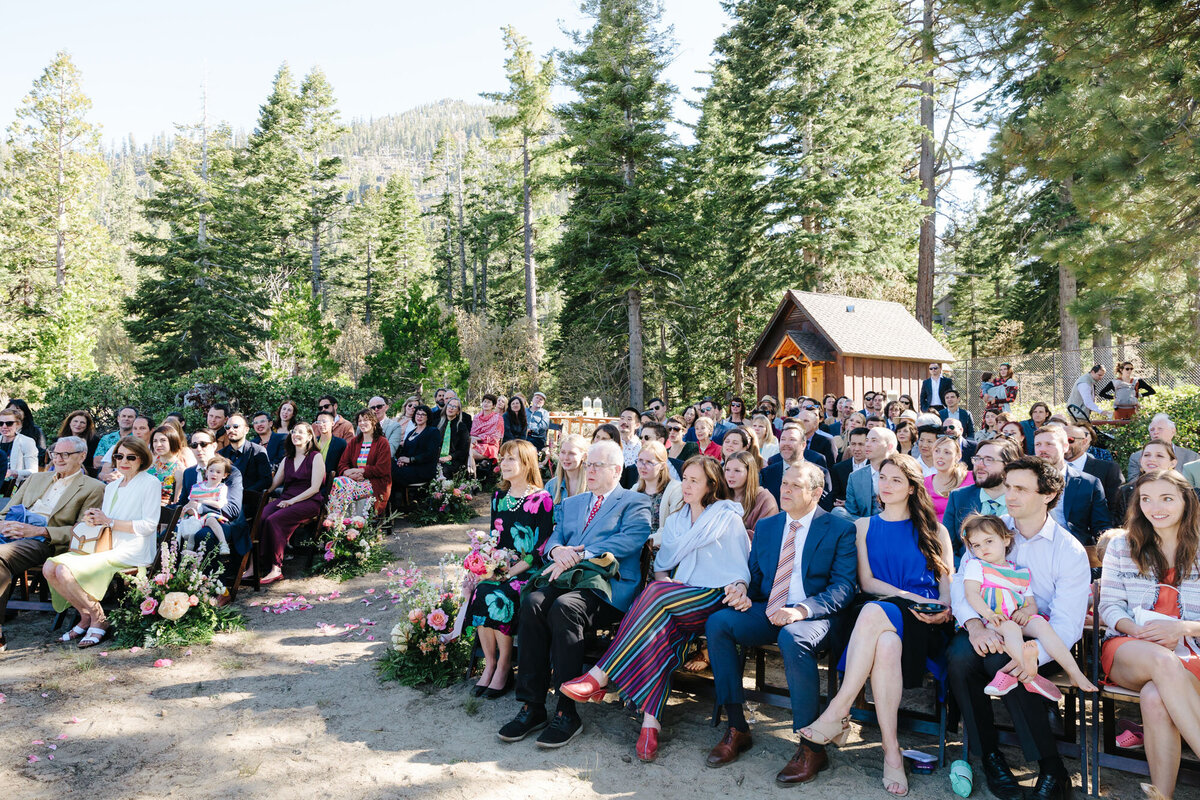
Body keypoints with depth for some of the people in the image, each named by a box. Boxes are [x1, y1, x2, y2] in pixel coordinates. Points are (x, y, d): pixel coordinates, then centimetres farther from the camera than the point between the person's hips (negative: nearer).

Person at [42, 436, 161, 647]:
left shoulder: (150, 483, -3)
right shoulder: (112, 486, 21)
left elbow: (149, 525, -12)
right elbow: (103, 520, 22)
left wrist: (109, 521, -13)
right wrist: (91, 518, -2)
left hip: (131, 552, -8)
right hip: (105, 547, 8)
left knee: (66, 571, -23)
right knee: (49, 568, -10)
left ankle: (98, 619, -4)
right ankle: (85, 616, 4)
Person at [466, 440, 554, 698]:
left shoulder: (541, 499, -6)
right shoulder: (499, 497, 14)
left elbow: (542, 546, -10)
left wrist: (512, 571, -17)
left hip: (529, 570, -5)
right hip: (501, 567, 5)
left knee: (499, 596, -30)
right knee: (481, 590, -25)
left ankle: (504, 667, -12)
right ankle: (489, 664, -10)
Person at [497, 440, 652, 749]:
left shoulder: (635, 502, 9)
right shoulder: (571, 503, 29)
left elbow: (630, 540, -8)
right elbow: (553, 538, 20)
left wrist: (577, 556, -14)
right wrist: (557, 550, -7)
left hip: (607, 586, -5)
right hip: (567, 578, 5)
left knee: (564, 606, -35)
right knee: (533, 601, -27)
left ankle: (567, 712, -25)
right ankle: (532, 707, -21)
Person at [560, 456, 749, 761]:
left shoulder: (729, 518, 6)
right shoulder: (674, 520, 21)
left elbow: (742, 569, 4)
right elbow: (661, 565, 21)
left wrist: (738, 586, -15)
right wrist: (664, 578, 0)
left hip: (714, 599, -5)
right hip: (678, 599, 5)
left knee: (656, 594, -31)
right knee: (661, 624, -31)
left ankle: (600, 677, -31)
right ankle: (650, 719, -35)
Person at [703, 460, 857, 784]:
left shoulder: (839, 530, 1)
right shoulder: (766, 526, 16)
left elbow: (844, 586, -8)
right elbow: (754, 572, 19)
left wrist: (802, 610, -24)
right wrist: (743, 586, -8)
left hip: (813, 615, -5)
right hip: (767, 611, 5)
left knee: (792, 637, -39)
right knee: (717, 622, -22)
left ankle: (811, 745, -23)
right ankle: (736, 728, -13)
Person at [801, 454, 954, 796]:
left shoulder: (934, 531, 16)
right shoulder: (864, 527, 18)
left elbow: (947, 583, 8)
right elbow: (866, 582, 8)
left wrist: (943, 608, -15)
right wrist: (913, 598, -7)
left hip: (923, 625, -2)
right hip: (879, 617, 2)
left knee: (874, 611, -37)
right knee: (886, 645, -37)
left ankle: (838, 712, -34)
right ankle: (891, 753, -30)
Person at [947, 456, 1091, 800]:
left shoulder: (1070, 550, -2)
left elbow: (1068, 621, -11)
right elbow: (961, 582, -3)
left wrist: (1035, 652, -32)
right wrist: (974, 624, -25)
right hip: (988, 628, 2)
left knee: (1002, 661, -35)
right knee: (959, 655, -31)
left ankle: (1052, 768, -17)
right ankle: (990, 756, -12)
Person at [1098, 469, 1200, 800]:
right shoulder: (1121, 545, 13)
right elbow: (1109, 606, 8)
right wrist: (1139, 633, -13)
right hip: (1128, 651, 1)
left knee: (1155, 697, -37)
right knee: (1162, 661, -39)